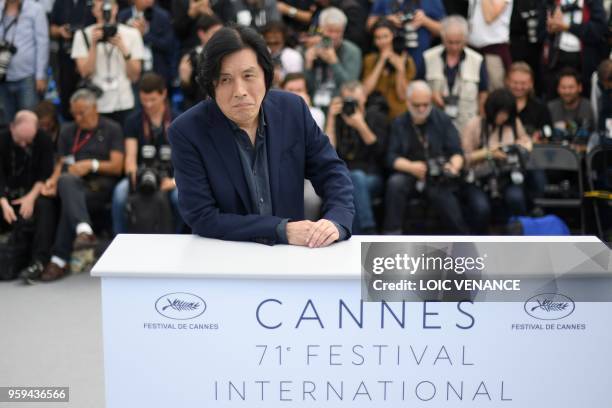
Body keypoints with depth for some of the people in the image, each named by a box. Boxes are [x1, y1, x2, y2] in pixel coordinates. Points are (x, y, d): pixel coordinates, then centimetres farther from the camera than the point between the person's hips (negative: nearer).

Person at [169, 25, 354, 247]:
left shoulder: (293, 110, -3)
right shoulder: (186, 132, -12)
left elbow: (332, 172, 3)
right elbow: (202, 218, -14)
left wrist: (337, 222, -17)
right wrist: (281, 230, -20)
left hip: (290, 254, 3)